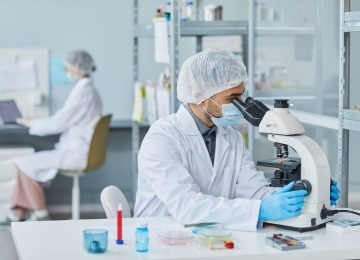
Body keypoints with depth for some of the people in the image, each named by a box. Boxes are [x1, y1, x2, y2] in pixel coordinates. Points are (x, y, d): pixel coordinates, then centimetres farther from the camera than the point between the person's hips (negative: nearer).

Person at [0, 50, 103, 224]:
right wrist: (35, 123, 12)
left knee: (25, 163, -6)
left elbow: (58, 123, -19)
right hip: (78, 149, 10)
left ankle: (40, 213, 6)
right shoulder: (87, 90, 13)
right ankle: (18, 213, 10)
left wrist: (31, 123, -5)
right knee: (25, 162, 9)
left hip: (75, 153, -10)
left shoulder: (83, 92, -18)